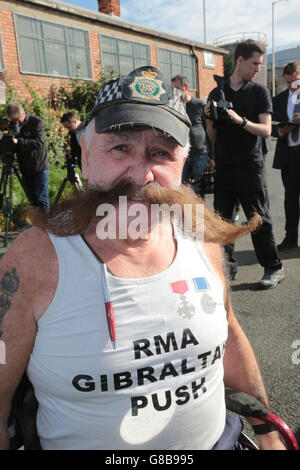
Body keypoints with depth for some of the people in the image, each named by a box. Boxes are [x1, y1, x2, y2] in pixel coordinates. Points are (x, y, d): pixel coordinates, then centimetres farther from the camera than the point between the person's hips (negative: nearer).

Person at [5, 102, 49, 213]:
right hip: (25, 169, 5)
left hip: (40, 167, -5)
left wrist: (18, 141, -30)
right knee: (32, 199, 13)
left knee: (42, 200, -2)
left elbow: (39, 143, -22)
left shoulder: (37, 122, -11)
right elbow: (14, 147, 9)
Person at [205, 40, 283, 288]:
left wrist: (241, 120, -20)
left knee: (259, 219, 0)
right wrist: (210, 119, -9)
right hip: (224, 166, 3)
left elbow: (266, 130, -6)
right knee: (222, 218, 6)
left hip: (251, 167, -3)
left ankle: (274, 268, 13)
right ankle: (228, 264, 19)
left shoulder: (260, 91, 5)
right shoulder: (216, 93, 10)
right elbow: (213, 137, 11)